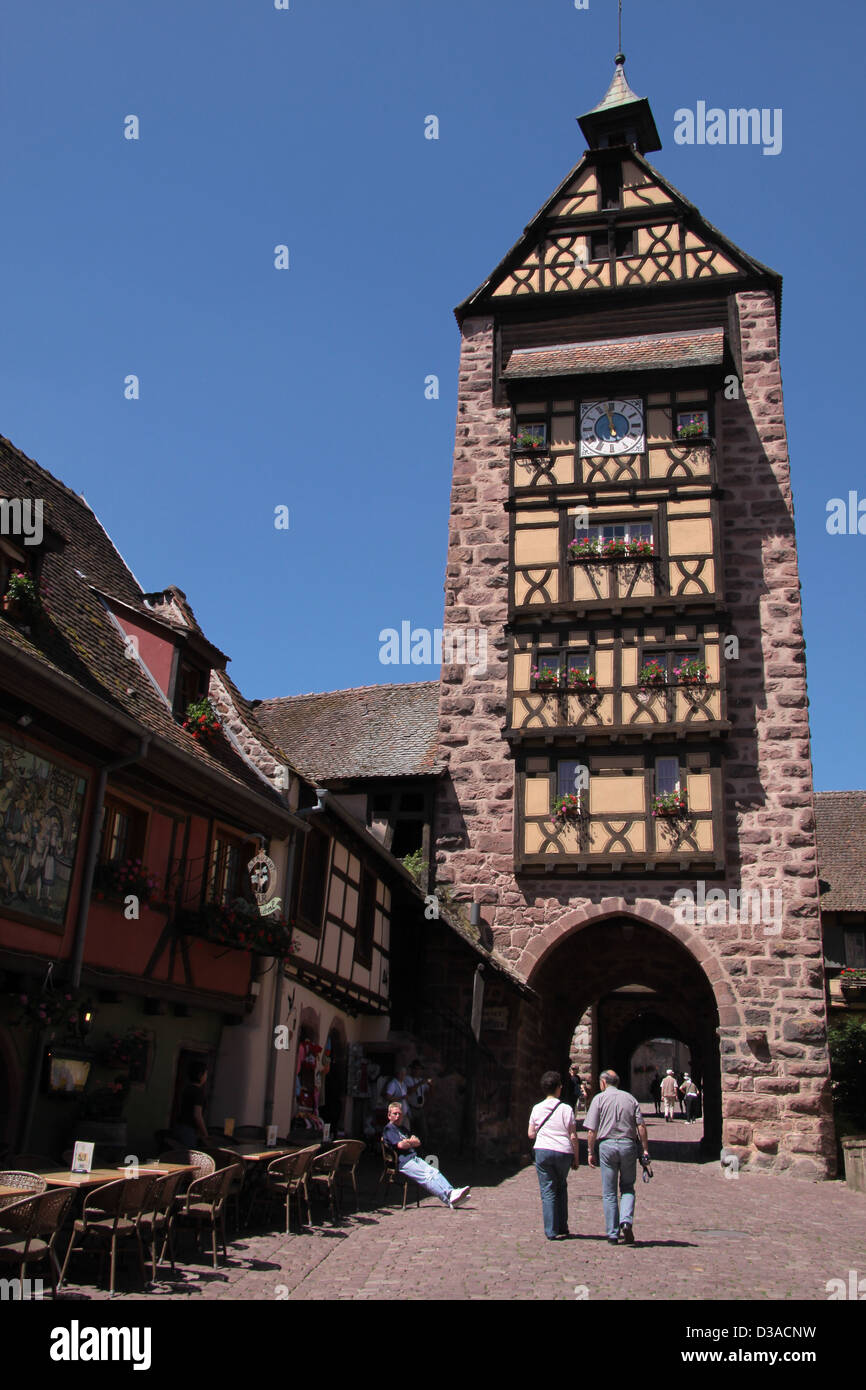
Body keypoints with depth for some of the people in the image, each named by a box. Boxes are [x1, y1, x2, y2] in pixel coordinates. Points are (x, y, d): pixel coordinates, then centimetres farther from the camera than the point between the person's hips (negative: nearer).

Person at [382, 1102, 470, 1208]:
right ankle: (449, 1199, -35)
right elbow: (400, 1145, -11)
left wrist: (409, 1142, -1)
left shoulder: (403, 1129, 30)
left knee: (435, 1172, -15)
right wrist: (412, 1142, 8)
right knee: (427, 1176, -24)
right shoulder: (388, 1129, 2)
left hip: (414, 1158, 8)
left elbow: (418, 1143, 22)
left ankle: (451, 1192, -31)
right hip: (403, 1162, -8)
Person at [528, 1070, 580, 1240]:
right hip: (564, 1152, 0)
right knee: (561, 1188, 19)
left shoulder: (537, 1108, 2)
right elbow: (573, 1137, -5)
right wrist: (576, 1158, 5)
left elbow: (531, 1134, 8)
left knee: (547, 1191, 4)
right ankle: (562, 1227, 20)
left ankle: (552, 1231, 0)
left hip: (542, 1151, 0)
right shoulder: (566, 1109, -5)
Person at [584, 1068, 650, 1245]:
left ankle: (613, 1234, 8)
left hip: (607, 1144, -2)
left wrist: (591, 1152, 5)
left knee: (609, 1193, 7)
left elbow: (592, 1131, -3)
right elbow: (641, 1126, 2)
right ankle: (626, 1220, -9)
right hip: (628, 1144, 2)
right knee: (627, 1187, 14)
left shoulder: (600, 1098, 2)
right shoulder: (630, 1098, 10)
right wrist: (645, 1149, 6)